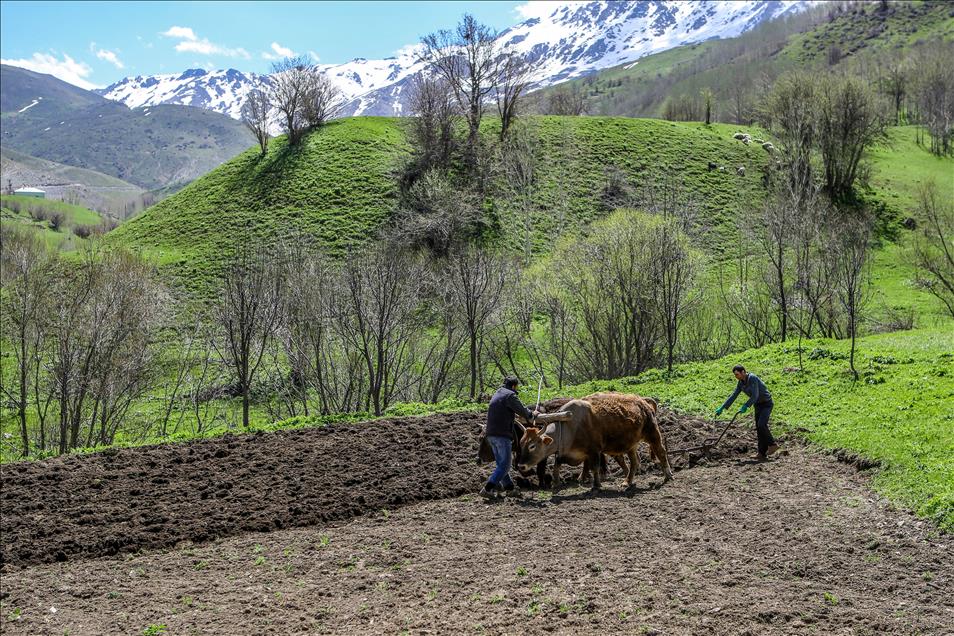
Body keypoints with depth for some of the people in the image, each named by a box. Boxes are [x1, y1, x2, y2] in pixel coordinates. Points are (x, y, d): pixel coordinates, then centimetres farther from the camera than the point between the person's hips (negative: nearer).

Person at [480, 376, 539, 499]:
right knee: (504, 465, -5)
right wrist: (532, 414, 16)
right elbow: (522, 410, -6)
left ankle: (510, 488, 22)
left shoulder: (496, 394, 21)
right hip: (502, 434, -9)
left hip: (491, 434, 9)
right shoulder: (510, 395, -7)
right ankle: (487, 489, -13)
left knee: (501, 463, 15)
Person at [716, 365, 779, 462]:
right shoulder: (741, 383, 2)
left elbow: (755, 396, -31)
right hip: (758, 405, 8)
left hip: (766, 403, -8)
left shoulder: (752, 378, -24)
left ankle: (772, 444, -7)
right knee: (759, 429, 3)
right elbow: (733, 396, 5)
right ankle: (762, 454, 3)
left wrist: (745, 406, -37)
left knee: (761, 424, -23)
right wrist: (722, 408, 1)